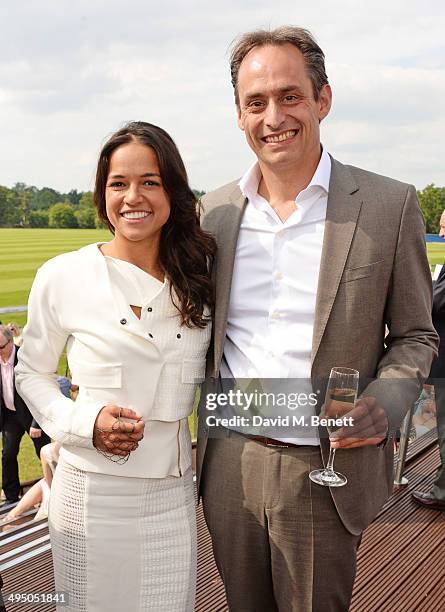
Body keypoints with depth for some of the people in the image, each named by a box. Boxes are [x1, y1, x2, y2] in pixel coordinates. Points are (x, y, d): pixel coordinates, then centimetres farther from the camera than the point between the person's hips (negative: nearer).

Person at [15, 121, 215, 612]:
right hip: (90, 489, -2)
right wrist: (84, 422, -12)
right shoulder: (61, 276, -8)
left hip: (173, 492, 3)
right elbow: (31, 372, 3)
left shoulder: (197, 277, 0)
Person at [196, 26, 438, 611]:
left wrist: (384, 403, -18)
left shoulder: (389, 205, -7)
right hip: (229, 462, 3)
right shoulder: (214, 210, 3)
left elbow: (416, 335, 1)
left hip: (324, 471, -3)